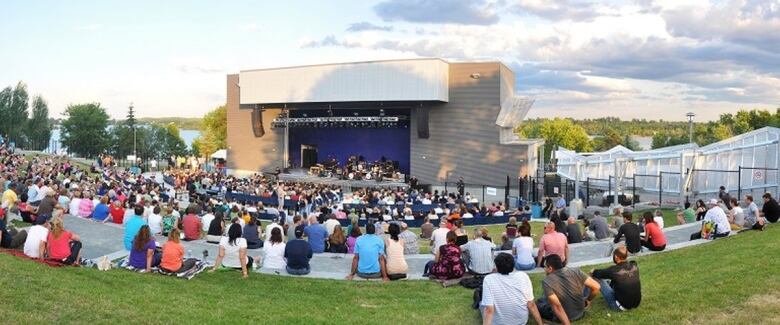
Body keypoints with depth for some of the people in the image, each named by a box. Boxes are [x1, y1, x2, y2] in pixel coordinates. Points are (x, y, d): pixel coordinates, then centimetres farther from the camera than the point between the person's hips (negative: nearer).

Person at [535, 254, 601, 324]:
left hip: (561, 317, -3)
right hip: (580, 313, 3)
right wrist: (588, 301, 4)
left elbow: (557, 306, -29)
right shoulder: (575, 271, -14)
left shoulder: (546, 282, -23)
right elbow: (596, 287, -13)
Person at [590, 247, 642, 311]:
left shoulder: (614, 270, -19)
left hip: (621, 306, -6)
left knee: (600, 279, -1)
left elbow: (598, 273, -4)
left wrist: (593, 272, 22)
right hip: (636, 304, 6)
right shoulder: (634, 266, -5)